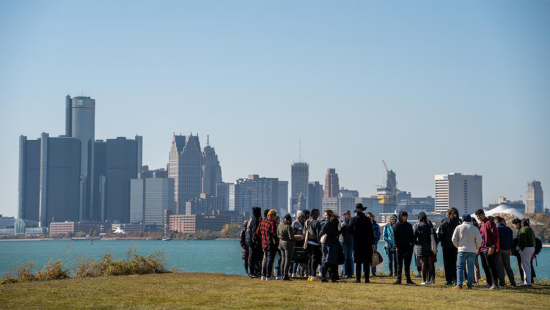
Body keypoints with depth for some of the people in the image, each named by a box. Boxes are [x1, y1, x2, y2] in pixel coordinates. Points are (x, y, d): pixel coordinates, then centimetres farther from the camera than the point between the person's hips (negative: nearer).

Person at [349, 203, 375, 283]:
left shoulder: (353, 219, -4)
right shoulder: (367, 219, -3)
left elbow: (350, 231, -1)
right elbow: (371, 232, -1)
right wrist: (372, 243, 4)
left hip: (357, 243, 0)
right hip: (366, 243, 0)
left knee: (358, 262, 4)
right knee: (366, 262, 4)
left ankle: (358, 279, 1)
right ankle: (366, 279, 2)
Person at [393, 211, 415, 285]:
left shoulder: (409, 225, 10)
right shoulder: (396, 226, 1)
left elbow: (412, 236, 11)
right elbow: (395, 237, -2)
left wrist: (412, 244, -1)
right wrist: (396, 246, -10)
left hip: (408, 247, 3)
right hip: (400, 247, -3)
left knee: (407, 264, 7)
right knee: (399, 265, -1)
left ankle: (408, 279, 10)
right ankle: (399, 279, 0)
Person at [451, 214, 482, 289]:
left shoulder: (458, 227, 0)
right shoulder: (475, 228, 1)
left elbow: (454, 239, 2)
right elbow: (479, 240, 0)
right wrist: (477, 248, 17)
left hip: (462, 250, -1)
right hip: (472, 251, 1)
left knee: (460, 267, 2)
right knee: (470, 268, 7)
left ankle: (459, 284, -7)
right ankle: (469, 284, 5)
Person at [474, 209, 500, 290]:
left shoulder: (489, 222, -10)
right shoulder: (480, 224, 18)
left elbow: (495, 235, -16)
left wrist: (492, 247, -21)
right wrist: (478, 247, 16)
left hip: (488, 248, -9)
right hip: (482, 248, 9)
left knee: (491, 266, -10)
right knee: (484, 266, 10)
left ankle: (495, 284, -10)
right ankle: (489, 284, 15)